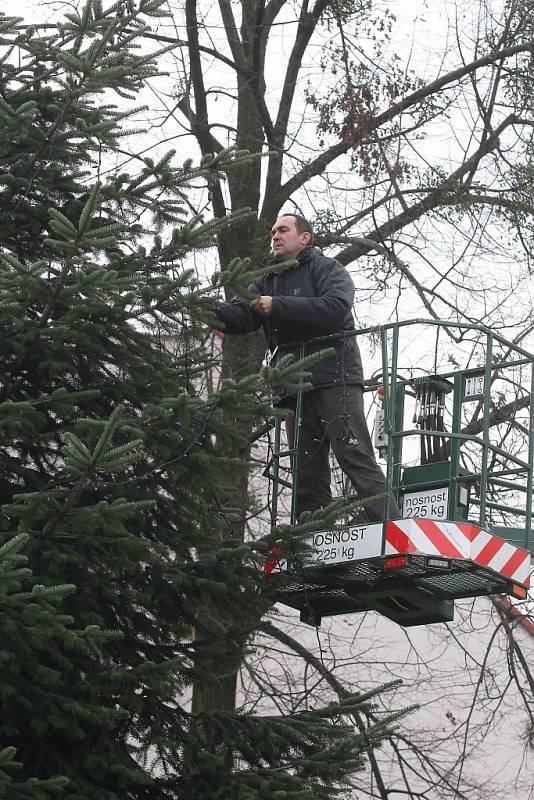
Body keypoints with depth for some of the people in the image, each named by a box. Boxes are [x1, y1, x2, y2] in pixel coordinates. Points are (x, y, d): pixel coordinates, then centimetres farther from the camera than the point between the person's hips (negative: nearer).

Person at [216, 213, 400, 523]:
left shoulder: (327, 269, 5)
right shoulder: (268, 281, 23)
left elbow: (335, 308, -16)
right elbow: (241, 317, 7)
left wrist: (278, 306, -17)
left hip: (334, 379, -6)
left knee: (358, 461, -14)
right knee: (308, 476, 5)